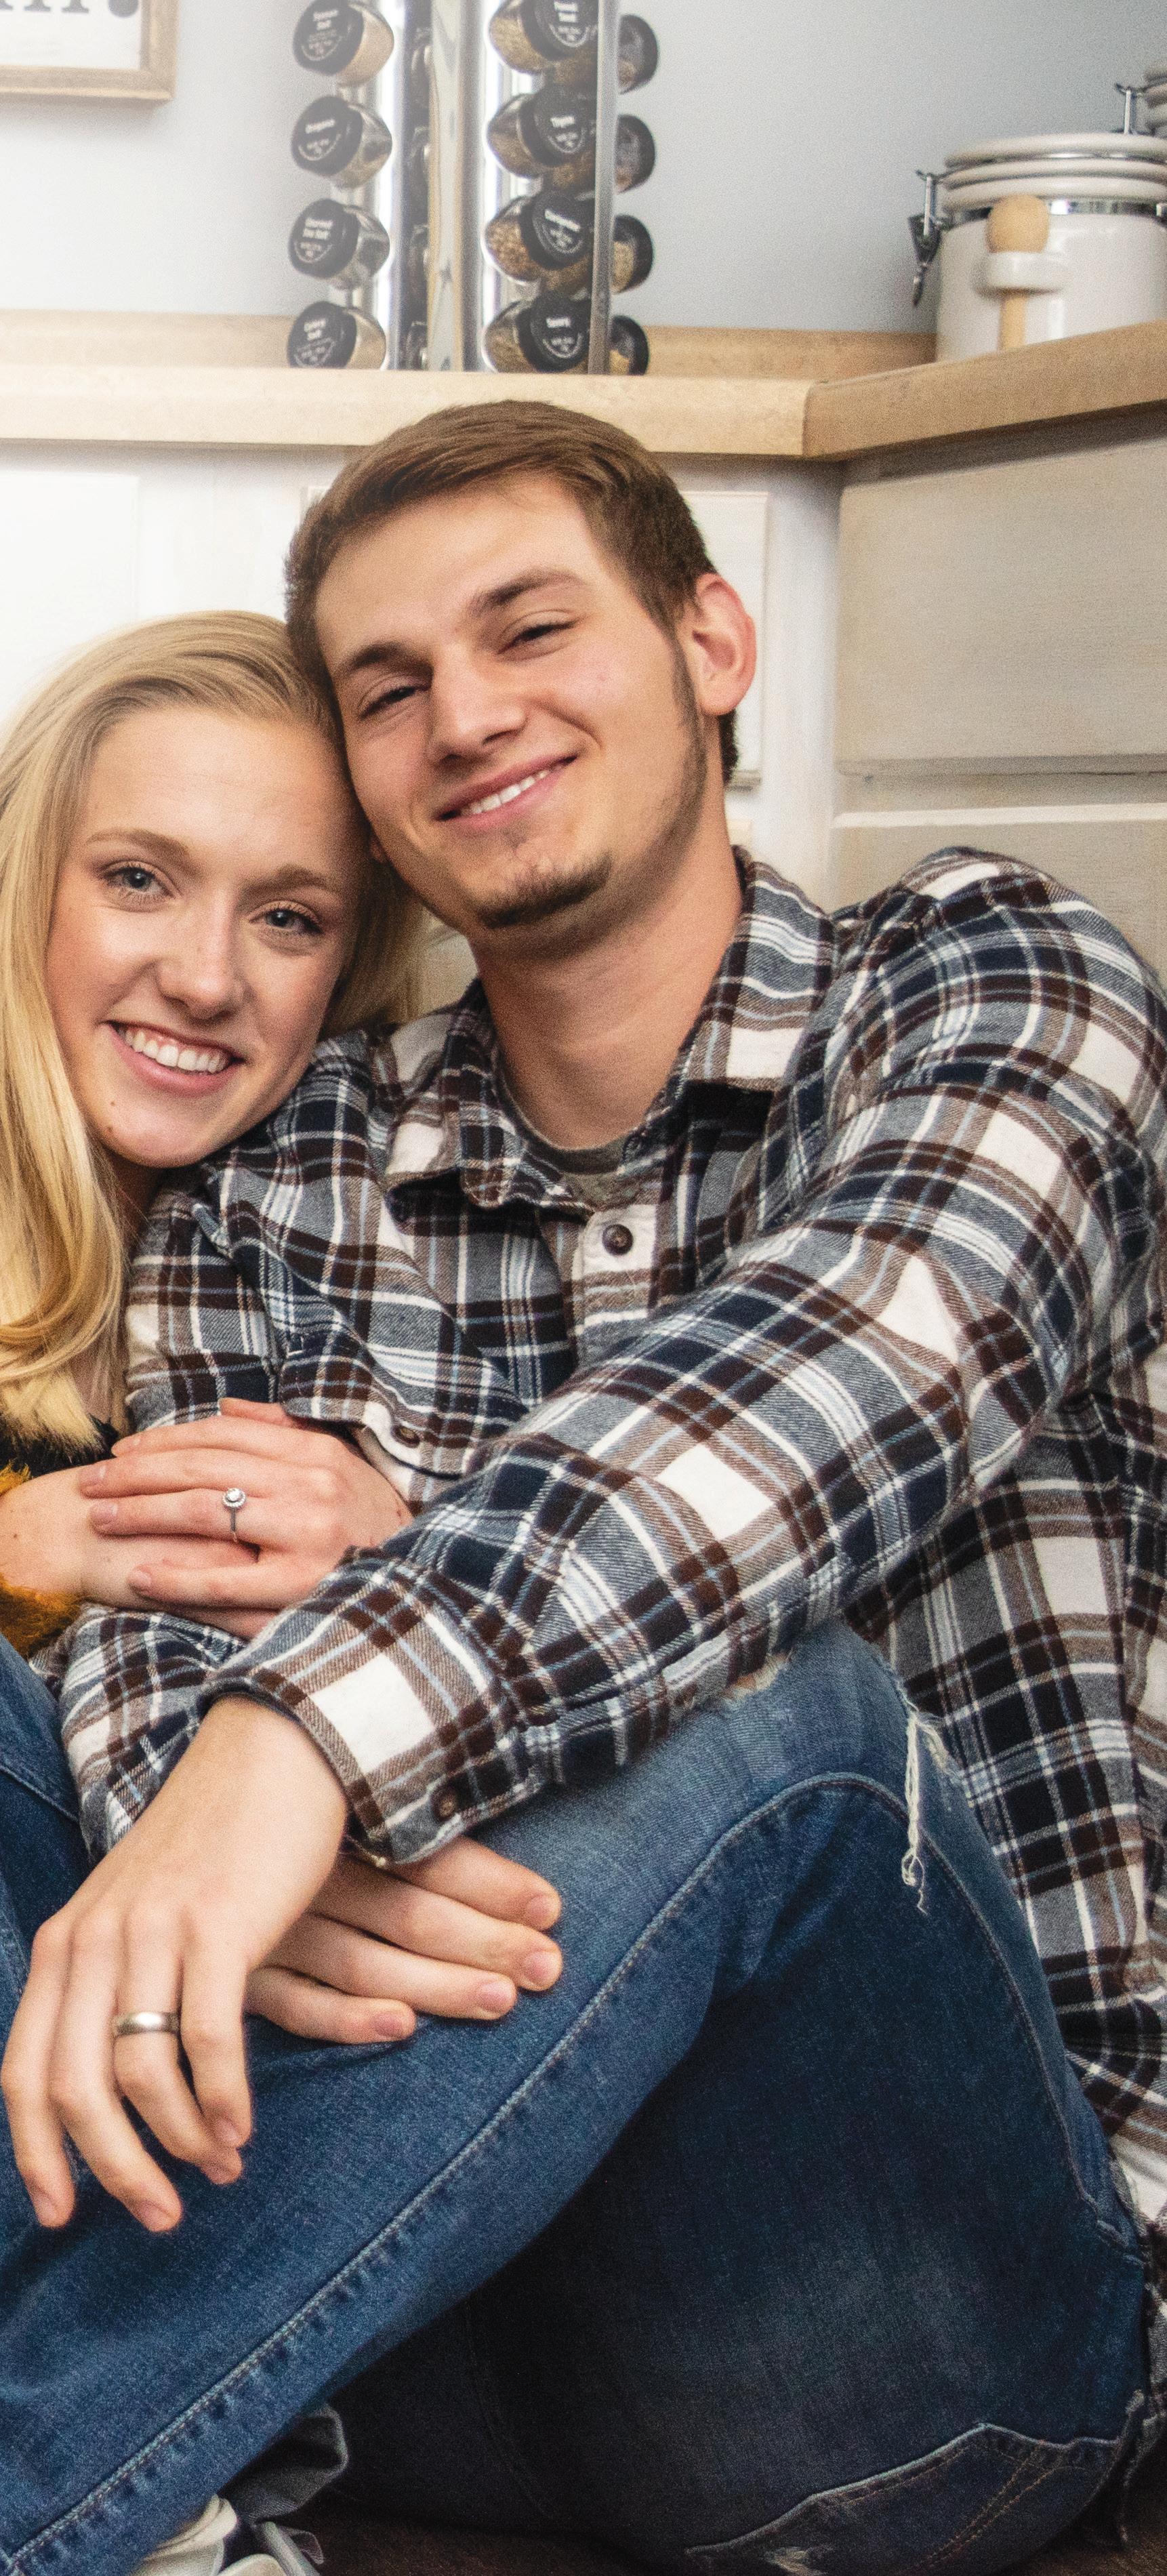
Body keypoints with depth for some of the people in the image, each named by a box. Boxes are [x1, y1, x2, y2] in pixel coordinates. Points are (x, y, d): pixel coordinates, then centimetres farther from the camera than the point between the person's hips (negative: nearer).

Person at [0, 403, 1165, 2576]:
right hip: (426, 2292, 4)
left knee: (766, 1691, -32)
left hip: (964, 2311, -4)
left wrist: (320, 1726, -39)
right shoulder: (284, 1198, 11)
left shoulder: (988, 981, -1)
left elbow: (879, 1347, -23)